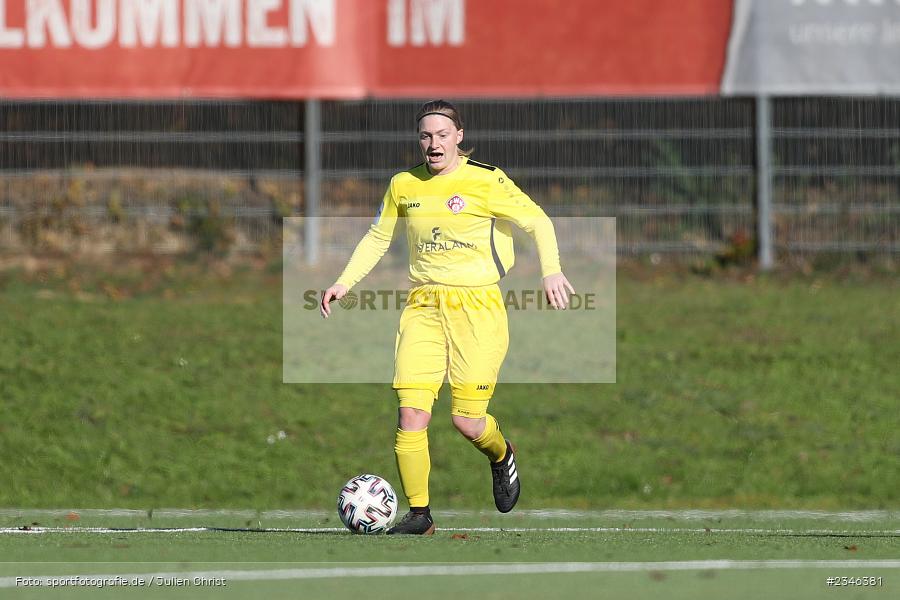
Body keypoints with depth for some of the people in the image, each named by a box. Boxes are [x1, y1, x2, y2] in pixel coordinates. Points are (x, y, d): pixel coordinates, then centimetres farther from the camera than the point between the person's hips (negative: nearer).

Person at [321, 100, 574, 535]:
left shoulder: (486, 182, -5)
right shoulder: (404, 185, 8)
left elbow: (537, 222, 1)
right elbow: (378, 237, 22)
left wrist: (551, 271, -13)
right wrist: (344, 282, 12)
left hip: (477, 307, -3)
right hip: (423, 306, 3)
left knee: (467, 420, -5)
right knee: (411, 414, -12)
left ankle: (502, 456, 30)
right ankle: (418, 514, -3)